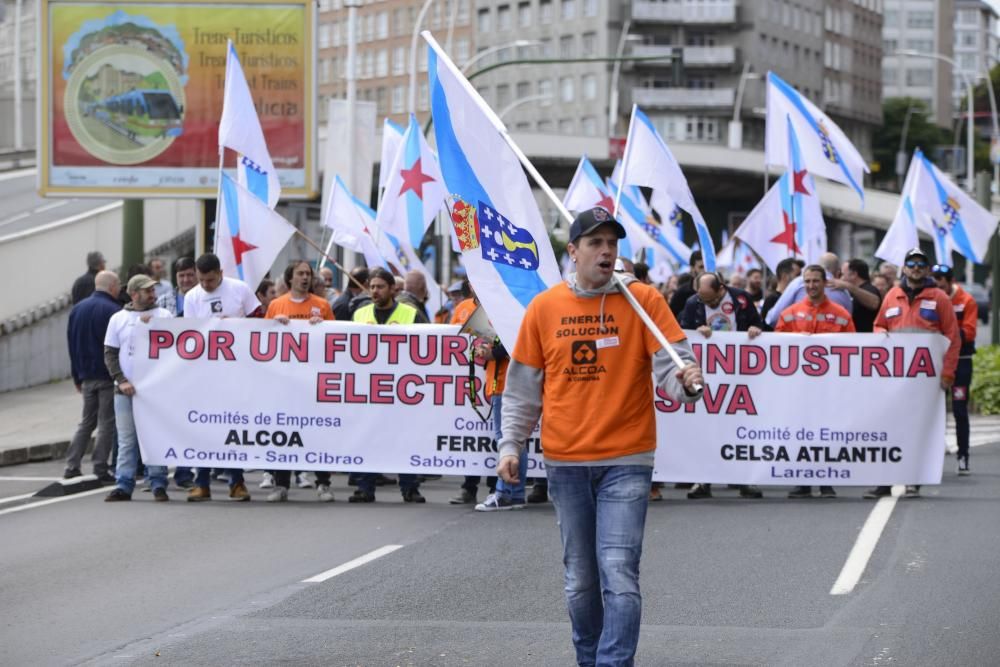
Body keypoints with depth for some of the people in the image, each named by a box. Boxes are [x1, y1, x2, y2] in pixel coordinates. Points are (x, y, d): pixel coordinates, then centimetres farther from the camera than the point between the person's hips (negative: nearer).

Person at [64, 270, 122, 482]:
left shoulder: (77, 309, 9)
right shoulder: (113, 311, -14)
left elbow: (72, 344, 12)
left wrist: (77, 376, 16)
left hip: (86, 376, 6)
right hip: (108, 376, -6)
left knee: (86, 422, 15)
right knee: (106, 423, 0)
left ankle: (72, 466, 8)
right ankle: (100, 470, -1)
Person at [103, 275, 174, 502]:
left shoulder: (164, 316, 5)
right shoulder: (118, 319, 8)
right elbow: (110, 354, 7)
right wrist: (121, 381, -5)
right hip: (126, 389, 1)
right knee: (126, 440, 2)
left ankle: (158, 484, 4)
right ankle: (123, 485, 5)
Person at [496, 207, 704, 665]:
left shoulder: (643, 300, -3)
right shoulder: (543, 308, 4)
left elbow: (670, 363, -10)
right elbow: (523, 386, 10)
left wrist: (686, 382, -31)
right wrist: (511, 445, 5)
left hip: (626, 460, -3)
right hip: (565, 462, 3)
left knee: (619, 573, -13)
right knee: (580, 579, 11)